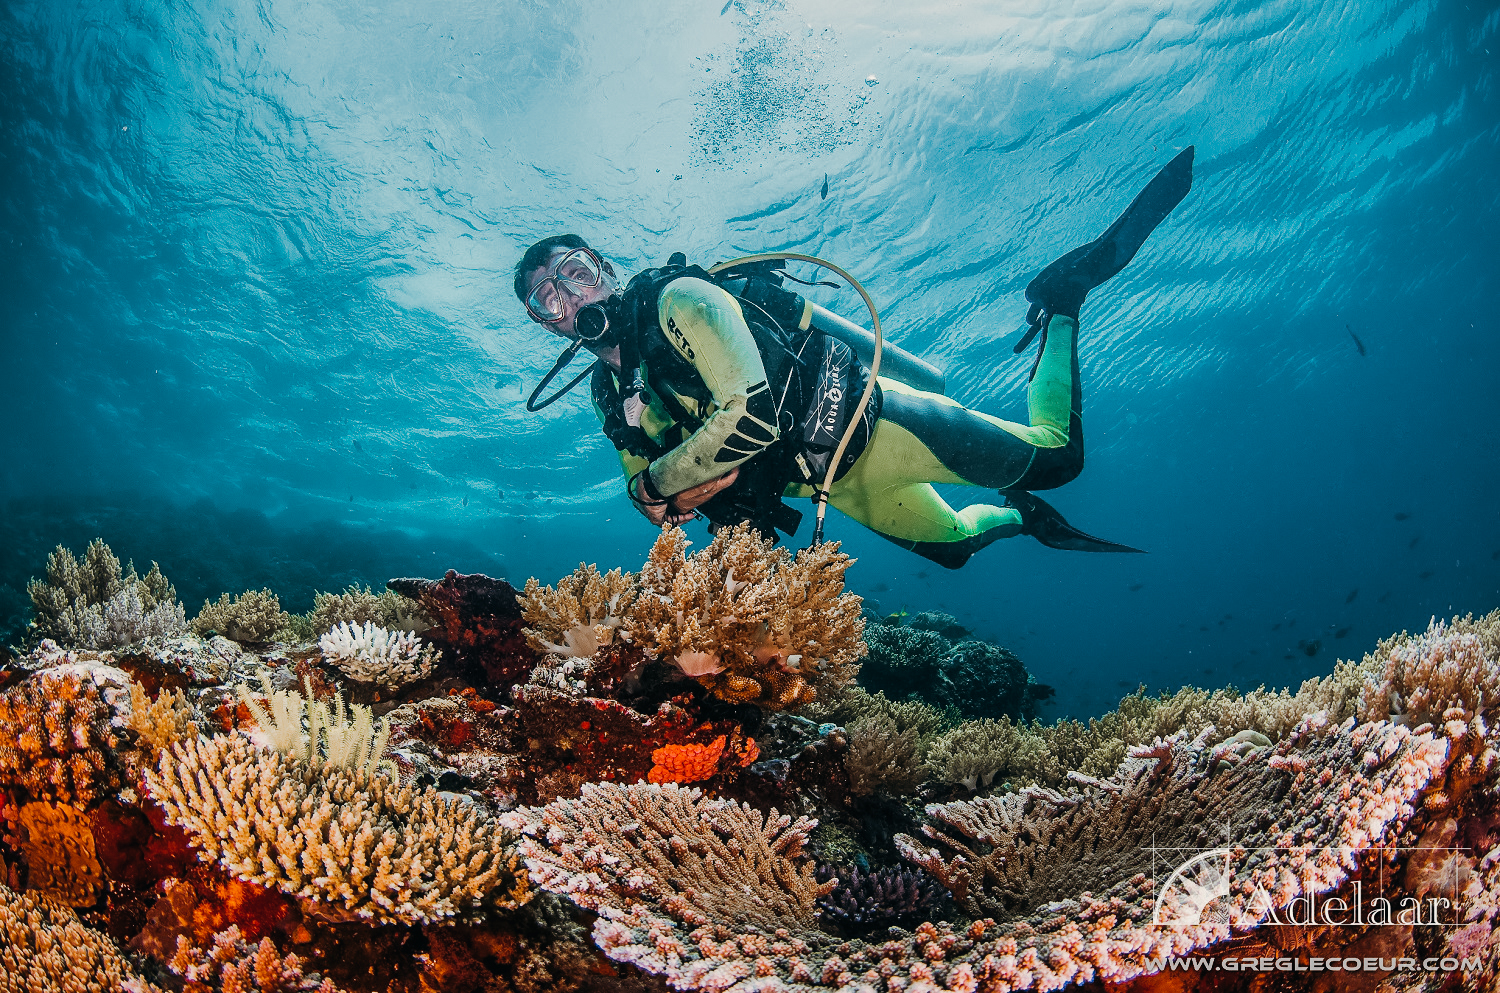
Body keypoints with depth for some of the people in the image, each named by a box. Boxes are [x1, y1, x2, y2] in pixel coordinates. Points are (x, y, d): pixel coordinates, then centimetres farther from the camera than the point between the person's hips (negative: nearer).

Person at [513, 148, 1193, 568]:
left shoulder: (678, 299, -22)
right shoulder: (610, 392, 2)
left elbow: (754, 414, -34)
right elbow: (646, 486, 13)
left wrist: (658, 483, -22)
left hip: (865, 419, -7)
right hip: (821, 477, 7)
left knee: (1055, 456, 0)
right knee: (952, 544, 22)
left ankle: (1060, 297, 17)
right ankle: (1016, 515, 50)